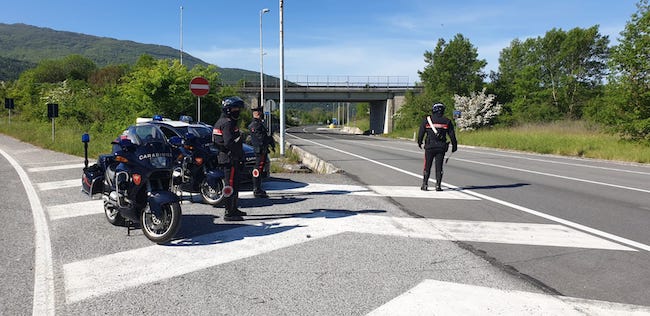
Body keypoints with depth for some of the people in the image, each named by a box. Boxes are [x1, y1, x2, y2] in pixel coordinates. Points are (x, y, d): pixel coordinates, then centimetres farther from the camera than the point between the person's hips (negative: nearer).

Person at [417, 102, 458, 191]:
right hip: (441, 147, 1)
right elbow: (452, 134, 5)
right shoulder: (447, 121, 3)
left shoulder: (426, 120, -1)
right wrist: (454, 145, 16)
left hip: (429, 147, -1)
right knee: (439, 166, 6)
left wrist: (419, 142, 18)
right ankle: (438, 186, 5)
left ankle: (425, 185, 10)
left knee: (427, 166, 8)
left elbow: (421, 132, 3)